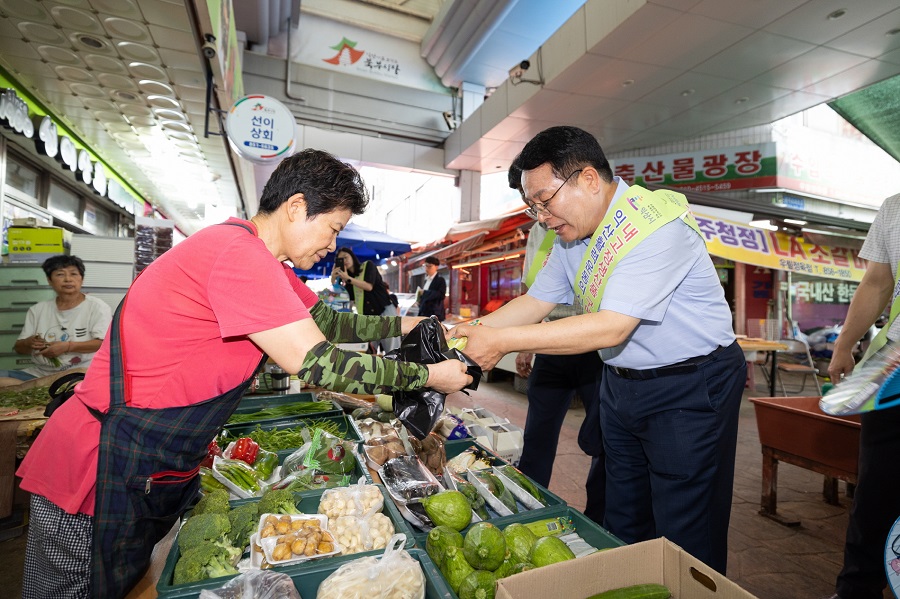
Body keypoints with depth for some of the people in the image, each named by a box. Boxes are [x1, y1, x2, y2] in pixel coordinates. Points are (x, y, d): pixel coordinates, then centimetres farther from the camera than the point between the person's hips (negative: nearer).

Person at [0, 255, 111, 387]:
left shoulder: (97, 307, 0)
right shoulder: (37, 309, 15)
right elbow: (19, 348, 15)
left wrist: (68, 346, -19)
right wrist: (29, 343, -8)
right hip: (39, 373, 5)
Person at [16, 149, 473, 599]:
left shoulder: (265, 260, 6)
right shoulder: (238, 253, -27)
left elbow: (327, 320, 13)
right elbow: (315, 362, -29)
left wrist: (400, 326, 5)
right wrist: (427, 377, -21)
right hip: (103, 468, -9)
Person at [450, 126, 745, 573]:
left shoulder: (655, 225, -24)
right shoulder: (572, 234, 2)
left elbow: (611, 327, -31)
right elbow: (536, 302, 3)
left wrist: (503, 341, -31)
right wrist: (469, 333, -11)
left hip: (691, 389, -7)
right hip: (620, 383, 8)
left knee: (683, 540, 6)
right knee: (622, 528, 19)